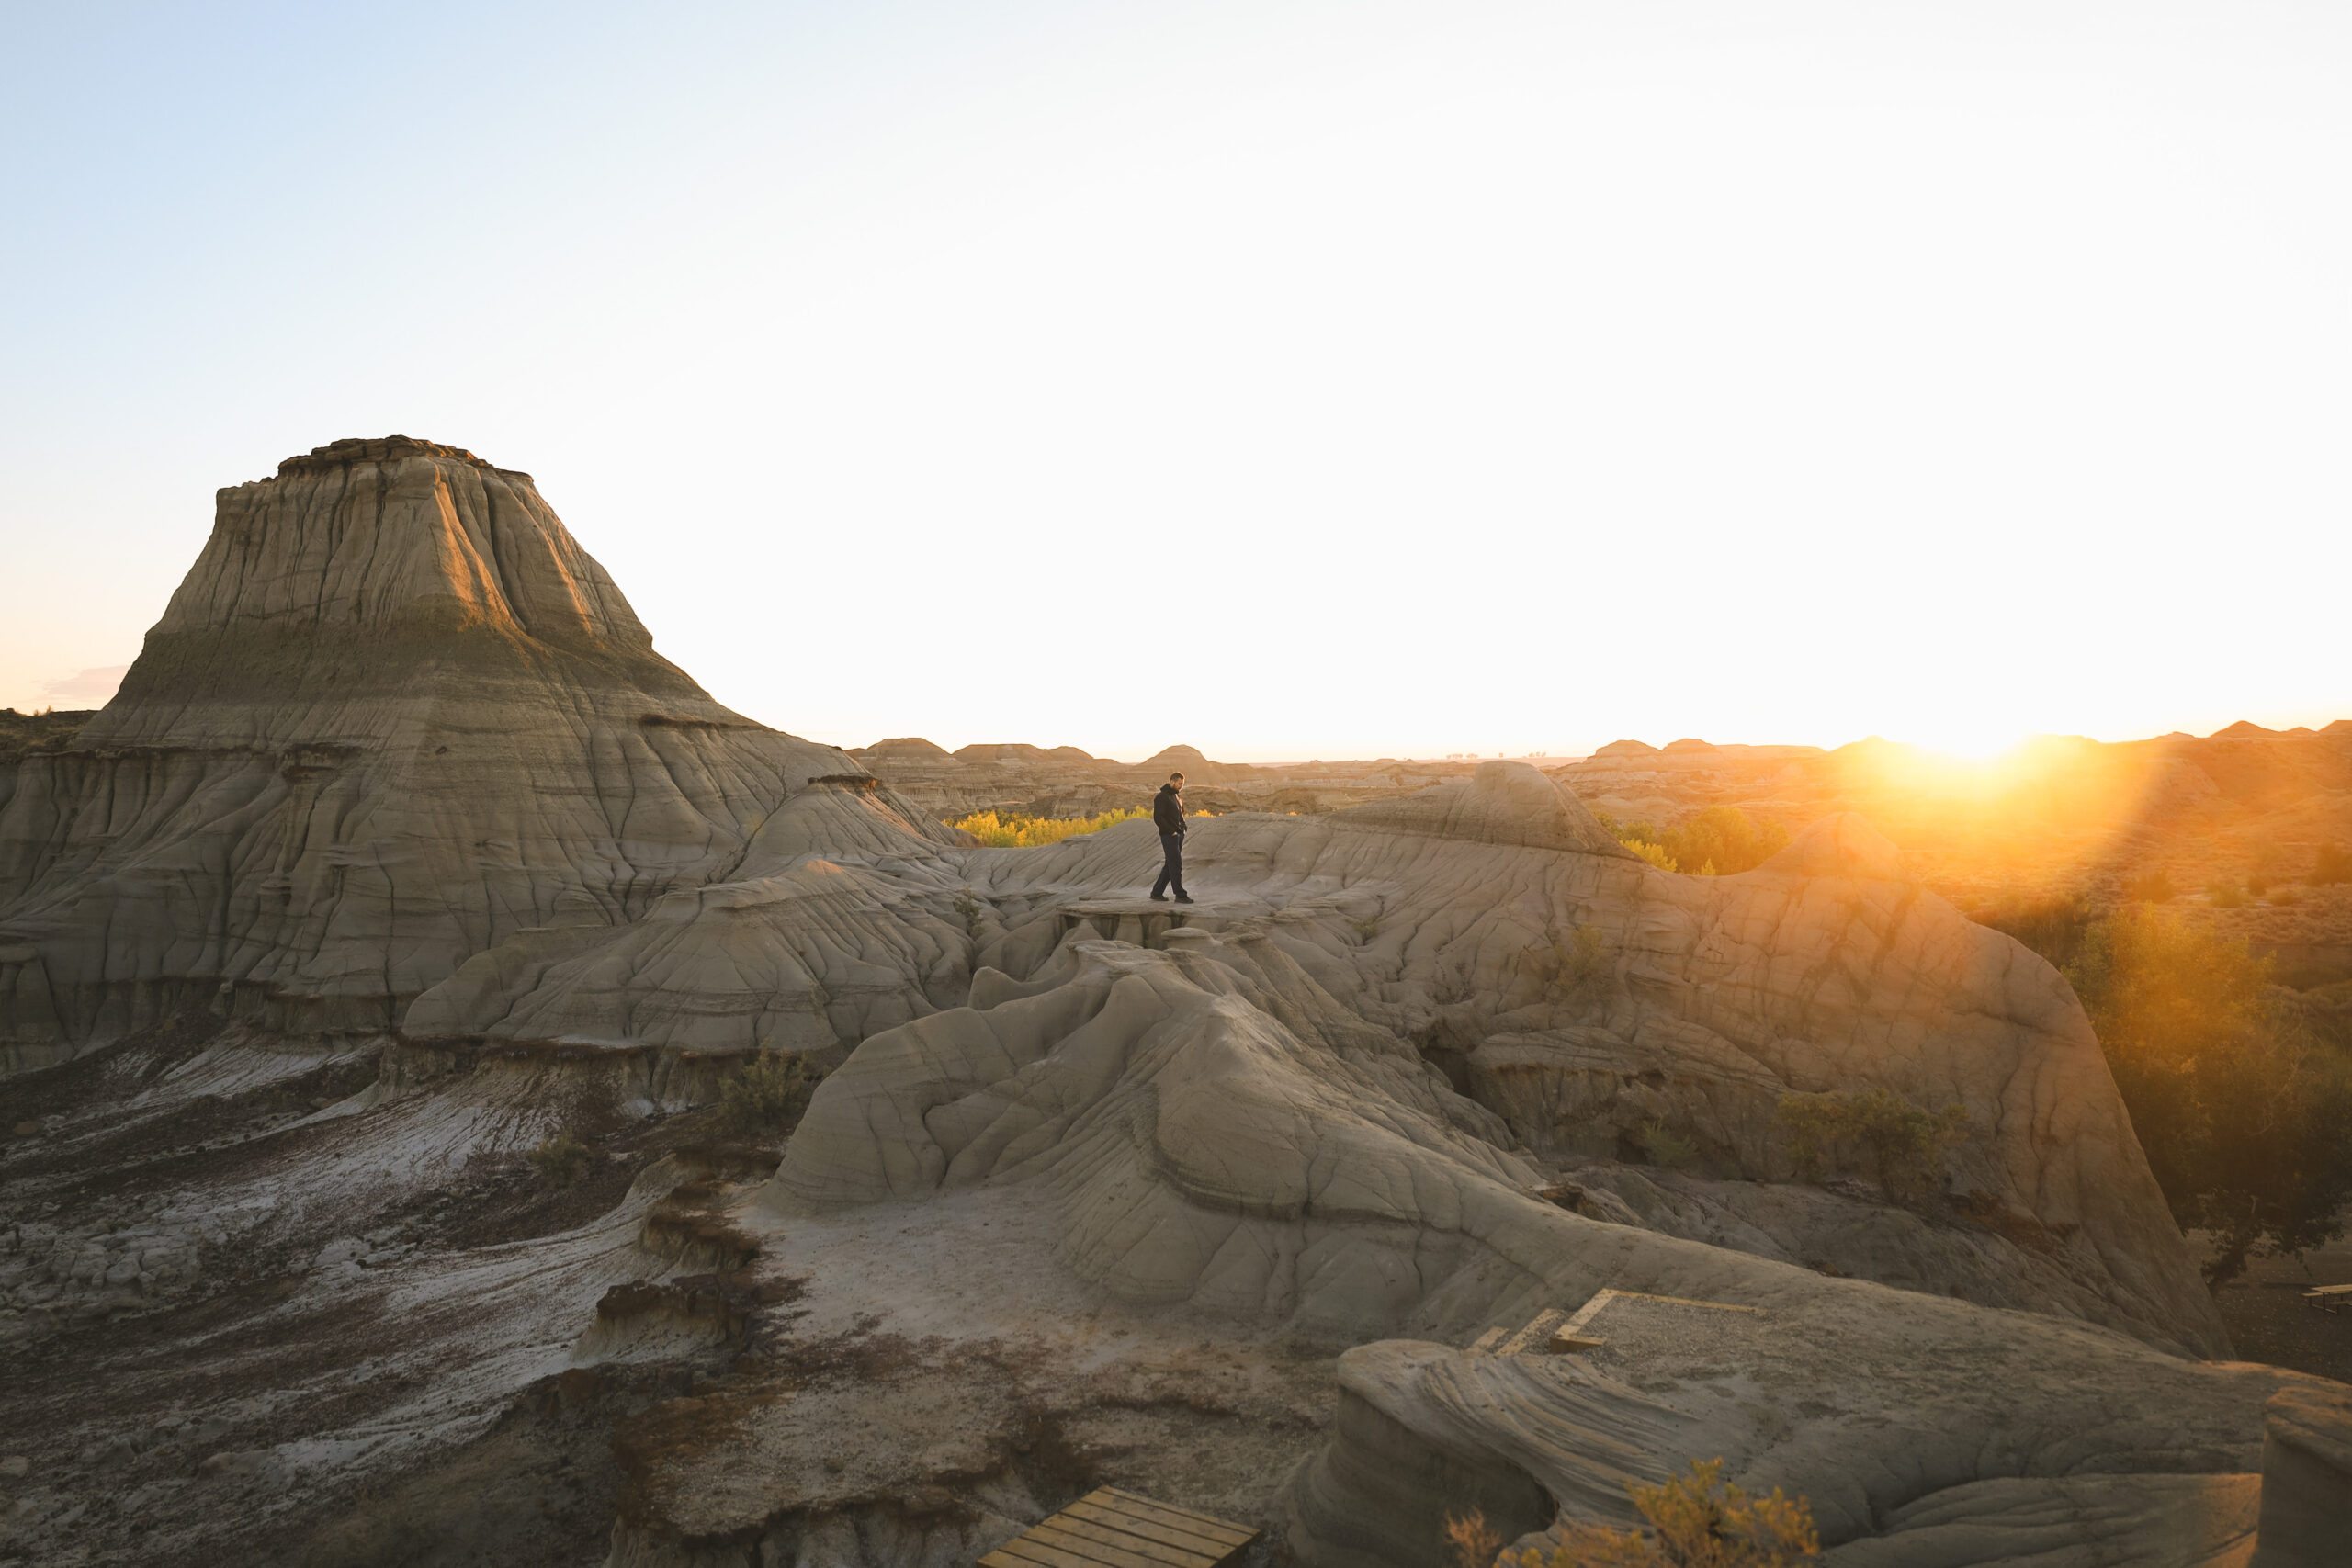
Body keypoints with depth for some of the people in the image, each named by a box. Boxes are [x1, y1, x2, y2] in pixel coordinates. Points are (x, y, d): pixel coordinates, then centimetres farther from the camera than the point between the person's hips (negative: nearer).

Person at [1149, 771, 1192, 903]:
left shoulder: (1178, 797, 17)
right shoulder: (1162, 797, -11)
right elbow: (1158, 818, -18)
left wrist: (1183, 827, 11)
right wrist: (1171, 831, -18)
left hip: (1179, 835, 9)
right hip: (1169, 836, -9)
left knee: (1170, 865, 10)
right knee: (1176, 865, -8)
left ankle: (1157, 892, 16)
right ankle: (1180, 895, -4)